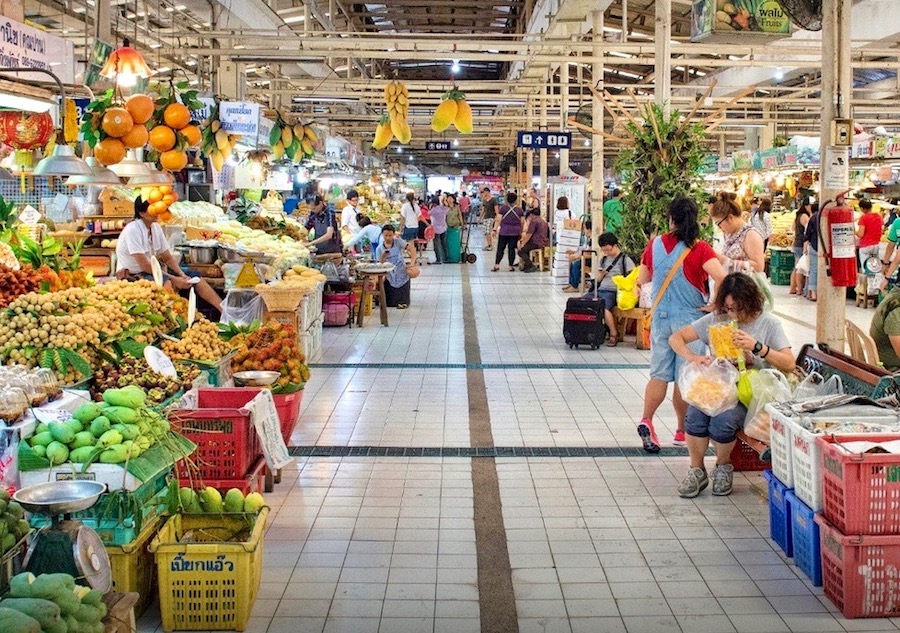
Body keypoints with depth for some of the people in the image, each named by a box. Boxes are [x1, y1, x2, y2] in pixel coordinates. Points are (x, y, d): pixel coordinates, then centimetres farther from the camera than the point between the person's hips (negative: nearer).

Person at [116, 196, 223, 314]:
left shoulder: (156, 227, 2)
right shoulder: (133, 230, -21)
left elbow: (167, 258, 6)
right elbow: (144, 265, -25)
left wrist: (182, 275, -11)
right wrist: (173, 279, -24)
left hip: (152, 270, 8)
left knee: (193, 275, -2)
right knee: (165, 282, -36)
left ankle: (224, 310, -9)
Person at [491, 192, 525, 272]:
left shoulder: (503, 207, -3)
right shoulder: (519, 209, 4)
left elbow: (498, 220, -6)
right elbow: (522, 222, 6)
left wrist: (495, 229, -1)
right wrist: (521, 232, 14)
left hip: (504, 231, -2)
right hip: (515, 232, 2)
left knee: (500, 248, 1)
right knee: (511, 248, 5)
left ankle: (496, 265, -7)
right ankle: (511, 266, 5)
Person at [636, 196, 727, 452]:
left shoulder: (655, 244, 0)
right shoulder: (700, 249, -12)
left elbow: (642, 279, 11)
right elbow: (721, 278, -26)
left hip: (660, 317, 3)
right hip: (690, 319, -3)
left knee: (659, 374, 10)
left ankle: (646, 420, -9)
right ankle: (683, 431, 18)